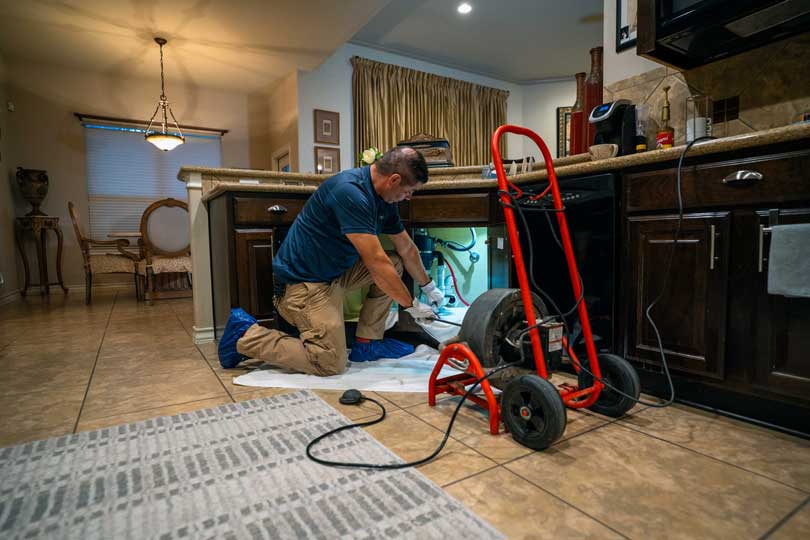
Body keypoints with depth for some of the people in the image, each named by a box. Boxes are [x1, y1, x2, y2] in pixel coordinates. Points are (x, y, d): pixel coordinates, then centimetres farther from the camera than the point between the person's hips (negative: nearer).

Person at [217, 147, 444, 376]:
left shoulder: (384, 200, 3)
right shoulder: (350, 192, -26)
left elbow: (406, 248, 16)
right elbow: (376, 263, -27)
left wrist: (429, 287, 23)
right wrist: (412, 305, -16)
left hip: (335, 271, 10)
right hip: (303, 281, -10)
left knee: (394, 263, 6)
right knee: (331, 363, -13)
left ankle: (368, 342, 10)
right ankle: (246, 334, 1)